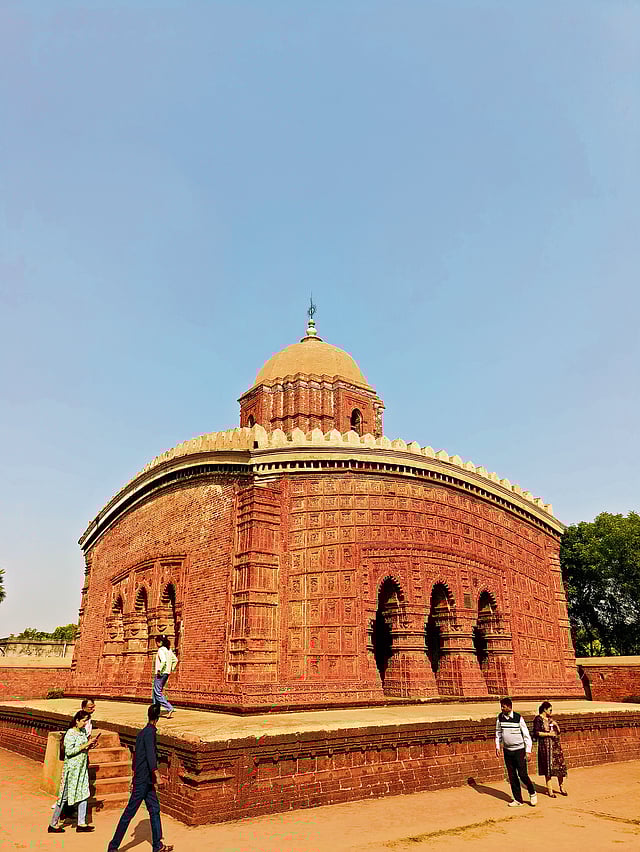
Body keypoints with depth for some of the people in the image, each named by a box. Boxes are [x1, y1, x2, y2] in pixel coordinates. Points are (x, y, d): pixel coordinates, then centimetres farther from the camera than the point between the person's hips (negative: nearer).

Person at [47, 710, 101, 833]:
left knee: (84, 794, 7)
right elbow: (69, 751, -23)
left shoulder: (82, 732, 9)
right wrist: (85, 745, -23)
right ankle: (53, 824, 16)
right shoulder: (71, 733, -15)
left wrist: (90, 745, 0)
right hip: (72, 768, -8)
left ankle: (81, 823, 15)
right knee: (65, 795, 2)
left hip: (82, 767, 8)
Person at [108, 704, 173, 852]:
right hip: (143, 781, -9)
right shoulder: (150, 732, -17)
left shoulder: (142, 732, 10)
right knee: (129, 812, 0)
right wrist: (157, 777, -26)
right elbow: (151, 756, -25)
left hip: (146, 781, 9)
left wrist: (134, 779, 23)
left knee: (154, 810, 11)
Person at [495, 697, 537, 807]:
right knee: (512, 776, 6)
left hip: (519, 750, -4)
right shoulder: (500, 717, -1)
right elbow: (498, 732, 11)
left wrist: (528, 751, -9)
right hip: (507, 750, 4)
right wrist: (497, 747, 8)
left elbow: (526, 735, -7)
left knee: (522, 774, -4)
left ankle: (532, 793, 22)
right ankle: (518, 800, 18)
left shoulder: (518, 718, -13)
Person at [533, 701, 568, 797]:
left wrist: (556, 725, -1)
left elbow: (558, 732, 17)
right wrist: (548, 734, -17)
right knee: (548, 766, -2)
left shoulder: (550, 719, 13)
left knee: (560, 764, 4)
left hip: (555, 744, 6)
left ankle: (561, 786, 19)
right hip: (545, 745, -6)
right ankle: (549, 789, 7)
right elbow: (537, 733, -12)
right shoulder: (538, 719, -6)